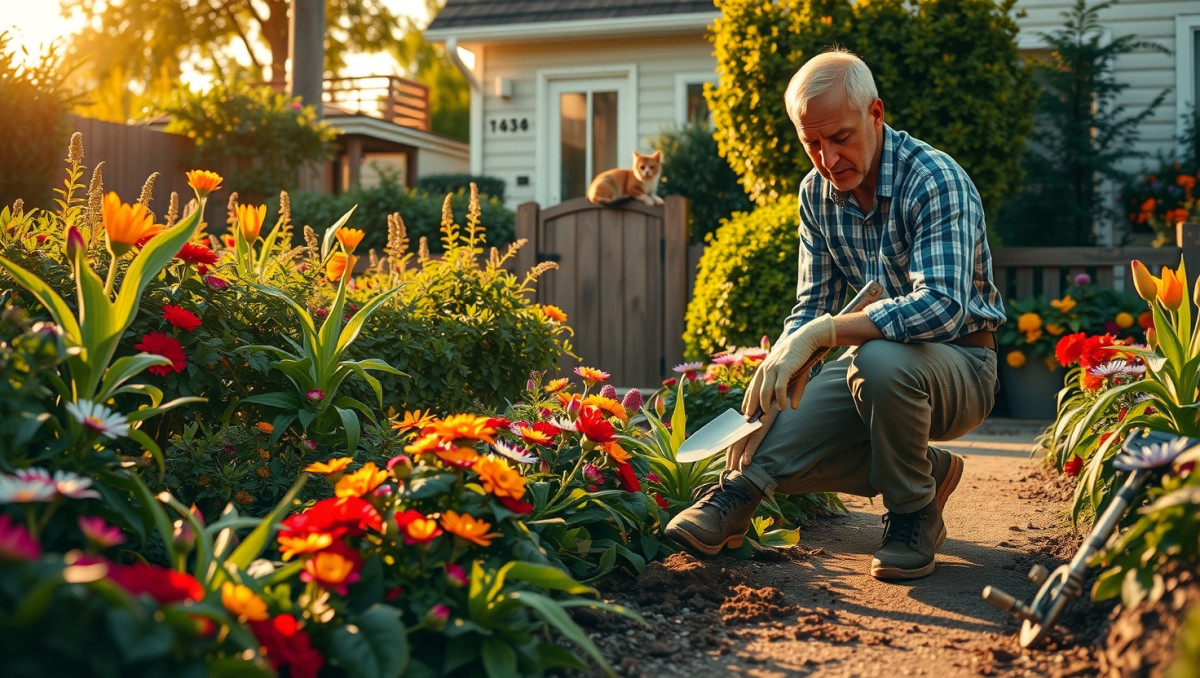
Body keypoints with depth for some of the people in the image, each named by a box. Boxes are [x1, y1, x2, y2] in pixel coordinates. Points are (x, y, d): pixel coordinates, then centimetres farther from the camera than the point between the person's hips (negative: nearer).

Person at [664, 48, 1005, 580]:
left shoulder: (936, 182, -21)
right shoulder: (817, 192, 1)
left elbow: (943, 308, -35)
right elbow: (810, 309, 4)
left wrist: (822, 332, -38)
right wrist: (775, 372, -14)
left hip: (960, 365, -6)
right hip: (874, 363, 6)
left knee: (880, 359, -40)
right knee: (760, 453, -16)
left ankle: (914, 510, -13)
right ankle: (929, 469, 3)